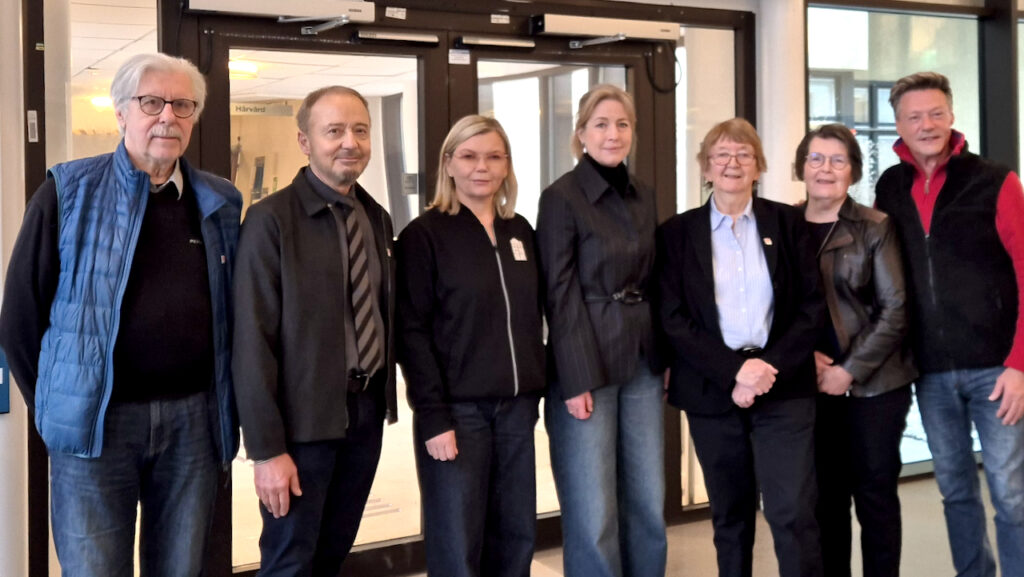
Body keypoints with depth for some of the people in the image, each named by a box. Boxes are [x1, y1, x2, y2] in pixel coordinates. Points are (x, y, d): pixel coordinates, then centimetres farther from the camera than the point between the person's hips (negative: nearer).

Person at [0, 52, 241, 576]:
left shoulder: (221, 204, 8)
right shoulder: (69, 193, -2)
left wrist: (227, 403, 10)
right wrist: (51, 404, 2)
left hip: (193, 417, 3)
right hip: (96, 419, -3)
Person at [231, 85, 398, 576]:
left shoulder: (377, 218, 8)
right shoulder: (272, 220, -13)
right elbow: (253, 340, -16)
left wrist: (384, 397, 10)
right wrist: (267, 448, -18)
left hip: (367, 409, 6)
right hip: (304, 417, -6)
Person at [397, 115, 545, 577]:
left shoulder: (520, 231, 12)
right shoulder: (424, 234, -5)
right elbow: (412, 332, -9)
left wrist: (538, 389, 9)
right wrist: (433, 417, -15)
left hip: (516, 406, 5)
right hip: (457, 408, -5)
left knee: (516, 534, 9)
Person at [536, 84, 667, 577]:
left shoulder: (644, 197, 11)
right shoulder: (561, 197, -8)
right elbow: (561, 295, -11)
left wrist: (664, 356, 10)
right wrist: (577, 381, -15)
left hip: (642, 364, 6)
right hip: (588, 365, -6)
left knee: (648, 504, 10)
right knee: (593, 514, -1)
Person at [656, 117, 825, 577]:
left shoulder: (787, 222, 6)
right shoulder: (678, 232, 5)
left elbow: (812, 306, 1)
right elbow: (673, 319, -3)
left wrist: (771, 366, -12)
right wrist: (732, 372, -13)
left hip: (784, 389, -1)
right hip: (712, 393, 1)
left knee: (794, 514, -7)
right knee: (729, 516, 10)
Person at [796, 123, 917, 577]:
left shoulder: (875, 228, -3)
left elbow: (895, 309, -6)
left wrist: (850, 370, -11)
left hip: (873, 383, -2)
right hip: (812, 385, 2)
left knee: (875, 494, 4)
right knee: (825, 496, 8)